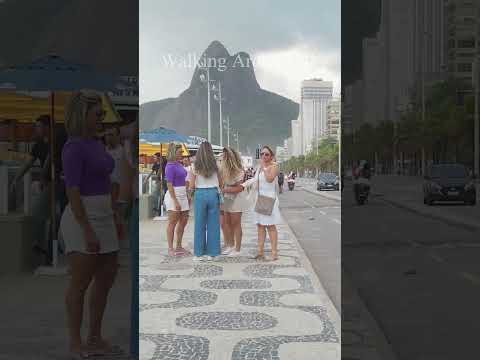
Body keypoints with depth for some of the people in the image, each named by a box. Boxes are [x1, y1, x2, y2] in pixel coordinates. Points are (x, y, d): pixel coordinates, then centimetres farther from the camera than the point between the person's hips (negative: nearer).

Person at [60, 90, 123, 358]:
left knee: (107, 278, 12)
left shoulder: (96, 143, 13)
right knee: (81, 283, -1)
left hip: (103, 217, 9)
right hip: (82, 220, -9)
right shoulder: (74, 147, -14)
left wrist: (114, 220, 20)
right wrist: (88, 232, -22)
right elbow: (73, 192, -19)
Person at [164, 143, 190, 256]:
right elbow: (169, 185, -17)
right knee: (172, 222, -3)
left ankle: (179, 247, 20)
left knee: (183, 221, 11)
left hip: (182, 195, 9)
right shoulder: (170, 166, -14)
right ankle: (170, 249, 4)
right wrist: (175, 201, -21)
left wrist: (187, 196, 19)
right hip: (173, 195, -9)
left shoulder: (180, 164, 13)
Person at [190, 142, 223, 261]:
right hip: (213, 194, 1)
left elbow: (192, 186, -2)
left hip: (200, 194, -1)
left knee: (200, 225, 6)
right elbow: (221, 184, 8)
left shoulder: (196, 166, -3)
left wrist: (191, 187, 20)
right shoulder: (215, 166, 2)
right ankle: (211, 253, 11)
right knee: (213, 225, 7)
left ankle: (199, 253, 10)